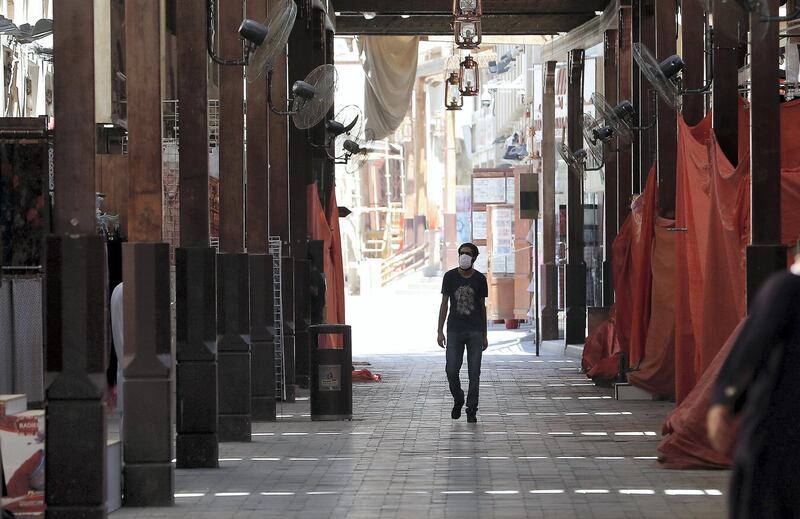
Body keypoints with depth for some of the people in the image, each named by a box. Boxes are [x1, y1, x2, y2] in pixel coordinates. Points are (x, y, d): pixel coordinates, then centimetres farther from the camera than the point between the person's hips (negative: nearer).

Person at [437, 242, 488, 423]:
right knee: (451, 370, -5)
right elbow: (444, 304, 4)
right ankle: (458, 400, 21)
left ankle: (471, 409, 8)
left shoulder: (480, 279, 4)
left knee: (474, 372, -1)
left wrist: (484, 335, 10)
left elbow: (482, 307, 10)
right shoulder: (450, 276, 1)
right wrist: (440, 331, -2)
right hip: (454, 331, 0)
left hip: (475, 332, 0)